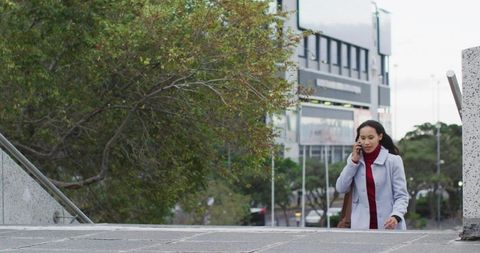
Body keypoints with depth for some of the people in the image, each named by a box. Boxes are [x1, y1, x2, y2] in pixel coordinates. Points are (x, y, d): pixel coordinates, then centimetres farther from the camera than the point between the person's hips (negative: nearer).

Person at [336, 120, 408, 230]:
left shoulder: (393, 160, -5)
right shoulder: (355, 159, 9)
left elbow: (401, 195, -6)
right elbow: (341, 188, 1)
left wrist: (396, 216, -25)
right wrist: (354, 161, -5)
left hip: (388, 226, -3)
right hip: (362, 226, 3)